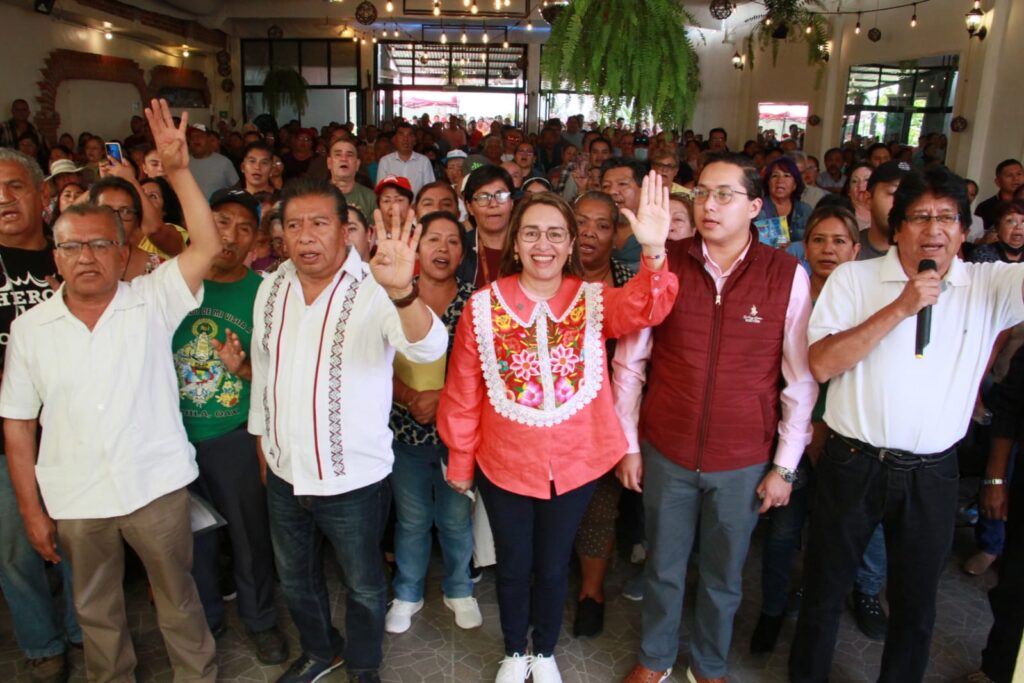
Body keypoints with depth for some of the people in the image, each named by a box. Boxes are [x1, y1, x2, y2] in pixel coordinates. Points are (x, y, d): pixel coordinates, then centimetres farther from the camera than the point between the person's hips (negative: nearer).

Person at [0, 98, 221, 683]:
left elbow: (208, 246, -21)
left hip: (157, 486, -2)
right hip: (74, 500, 3)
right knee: (96, 609, 22)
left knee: (178, 599, 15)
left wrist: (179, 170, -28)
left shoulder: (152, 302, -7)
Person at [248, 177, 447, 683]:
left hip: (353, 476, -5)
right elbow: (263, 368, 11)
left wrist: (402, 291, -57)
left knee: (363, 585, 16)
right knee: (294, 578, 25)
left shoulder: (372, 290, -20)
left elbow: (428, 348, -38)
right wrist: (262, 437, 16)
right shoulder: (272, 287, -2)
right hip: (284, 472, 6)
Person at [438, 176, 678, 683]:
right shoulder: (484, 305, -10)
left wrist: (654, 253, -47)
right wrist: (460, 460, 2)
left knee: (553, 566, 19)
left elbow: (643, 308, -29)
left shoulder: (594, 301, -7)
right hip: (505, 464, 0)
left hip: (575, 464, 1)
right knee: (513, 566, 19)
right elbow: (463, 393, -3)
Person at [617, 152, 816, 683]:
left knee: (724, 575, 19)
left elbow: (801, 380, -4)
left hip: (744, 461, 0)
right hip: (665, 453, 1)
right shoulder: (665, 264, -7)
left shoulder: (788, 276, -9)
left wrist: (785, 466, -2)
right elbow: (629, 361, -2)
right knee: (663, 566, 19)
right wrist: (628, 445, 1)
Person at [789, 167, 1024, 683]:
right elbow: (821, 364, -14)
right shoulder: (854, 278, -3)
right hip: (854, 463, -1)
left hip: (931, 475, 2)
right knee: (824, 590, 14)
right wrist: (899, 308, -19)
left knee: (916, 603, 19)